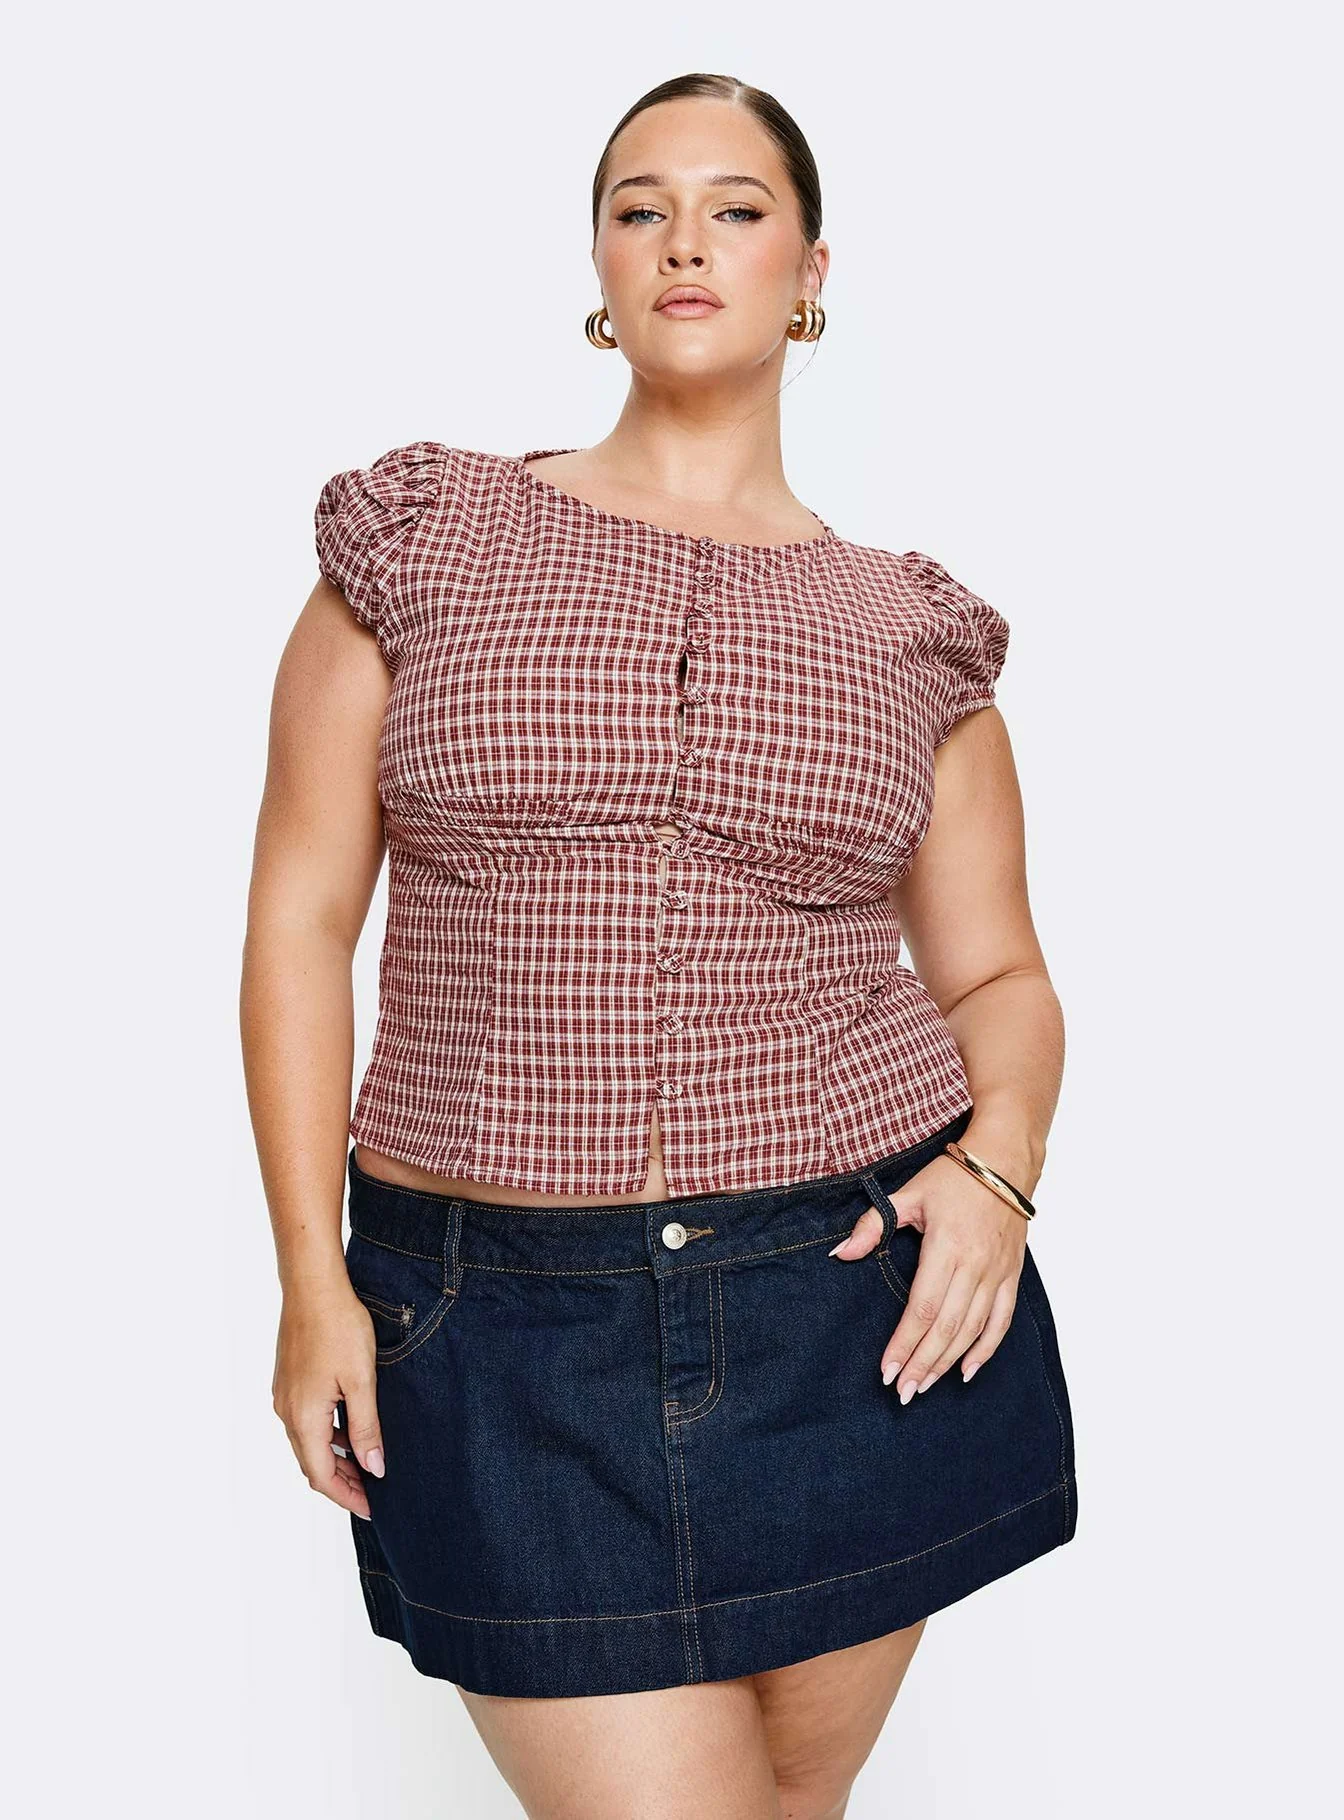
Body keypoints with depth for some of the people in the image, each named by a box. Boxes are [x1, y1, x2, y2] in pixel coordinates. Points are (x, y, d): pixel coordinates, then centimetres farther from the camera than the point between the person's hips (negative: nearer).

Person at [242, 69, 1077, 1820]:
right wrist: (315, 1279, -3)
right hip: (513, 1326, -1)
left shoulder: (909, 629, 6)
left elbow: (999, 975, 11)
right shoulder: (421, 544, 2)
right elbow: (303, 916, 1)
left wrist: (998, 1168, -10)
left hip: (862, 1303, 2)